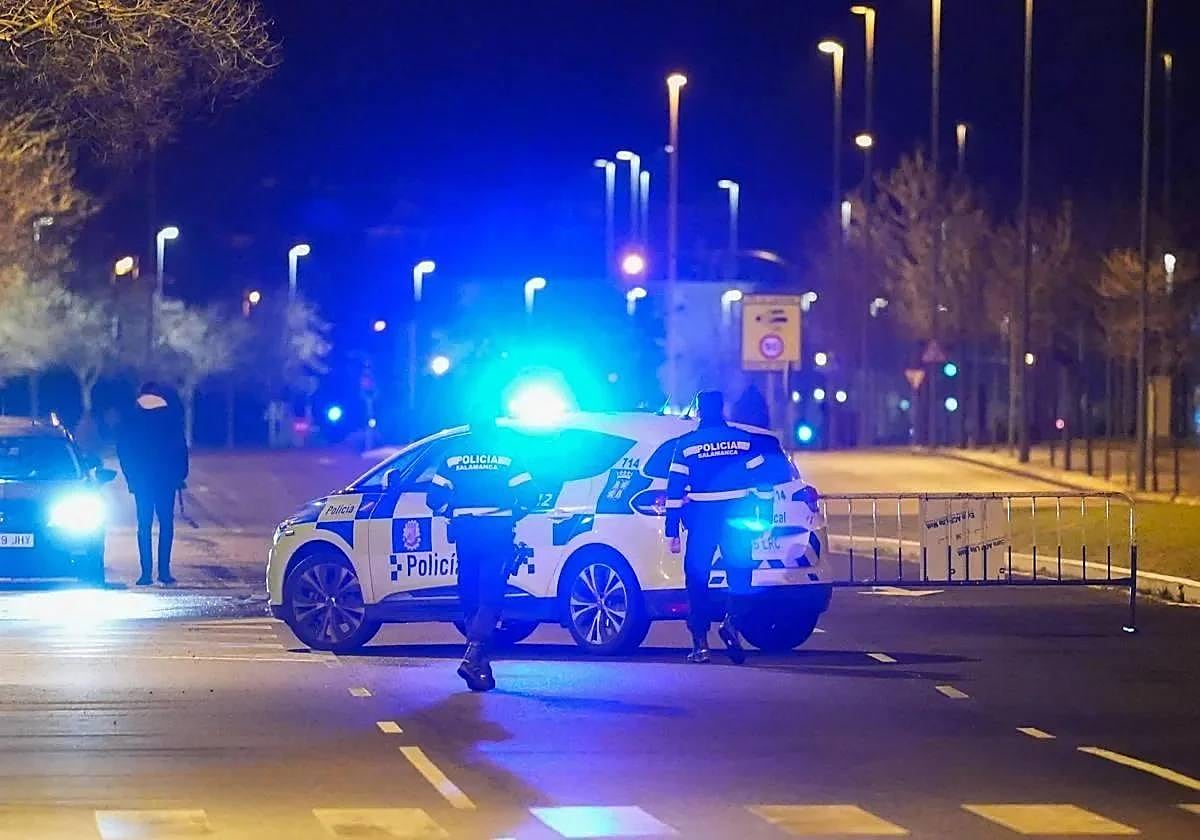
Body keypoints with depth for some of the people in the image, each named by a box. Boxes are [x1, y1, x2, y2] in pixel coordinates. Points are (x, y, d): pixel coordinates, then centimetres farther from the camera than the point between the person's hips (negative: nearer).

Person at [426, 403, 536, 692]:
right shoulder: (507, 451, -1)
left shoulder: (454, 452, 5)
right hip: (497, 533, -3)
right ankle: (473, 657, -22)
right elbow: (526, 494, -5)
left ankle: (480, 661, 18)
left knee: (470, 597, 13)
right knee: (490, 597, -6)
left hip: (464, 533, 3)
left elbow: (435, 497, 4)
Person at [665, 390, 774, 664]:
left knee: (697, 579, 7)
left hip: (701, 518, -1)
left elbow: (675, 490, -1)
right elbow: (763, 481, 4)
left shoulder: (686, 445, 0)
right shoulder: (744, 440, 3)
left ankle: (700, 643, 4)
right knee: (740, 572, 12)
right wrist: (765, 519, 11)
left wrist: (671, 532, 2)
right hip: (737, 518, 1)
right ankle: (732, 622, -13)